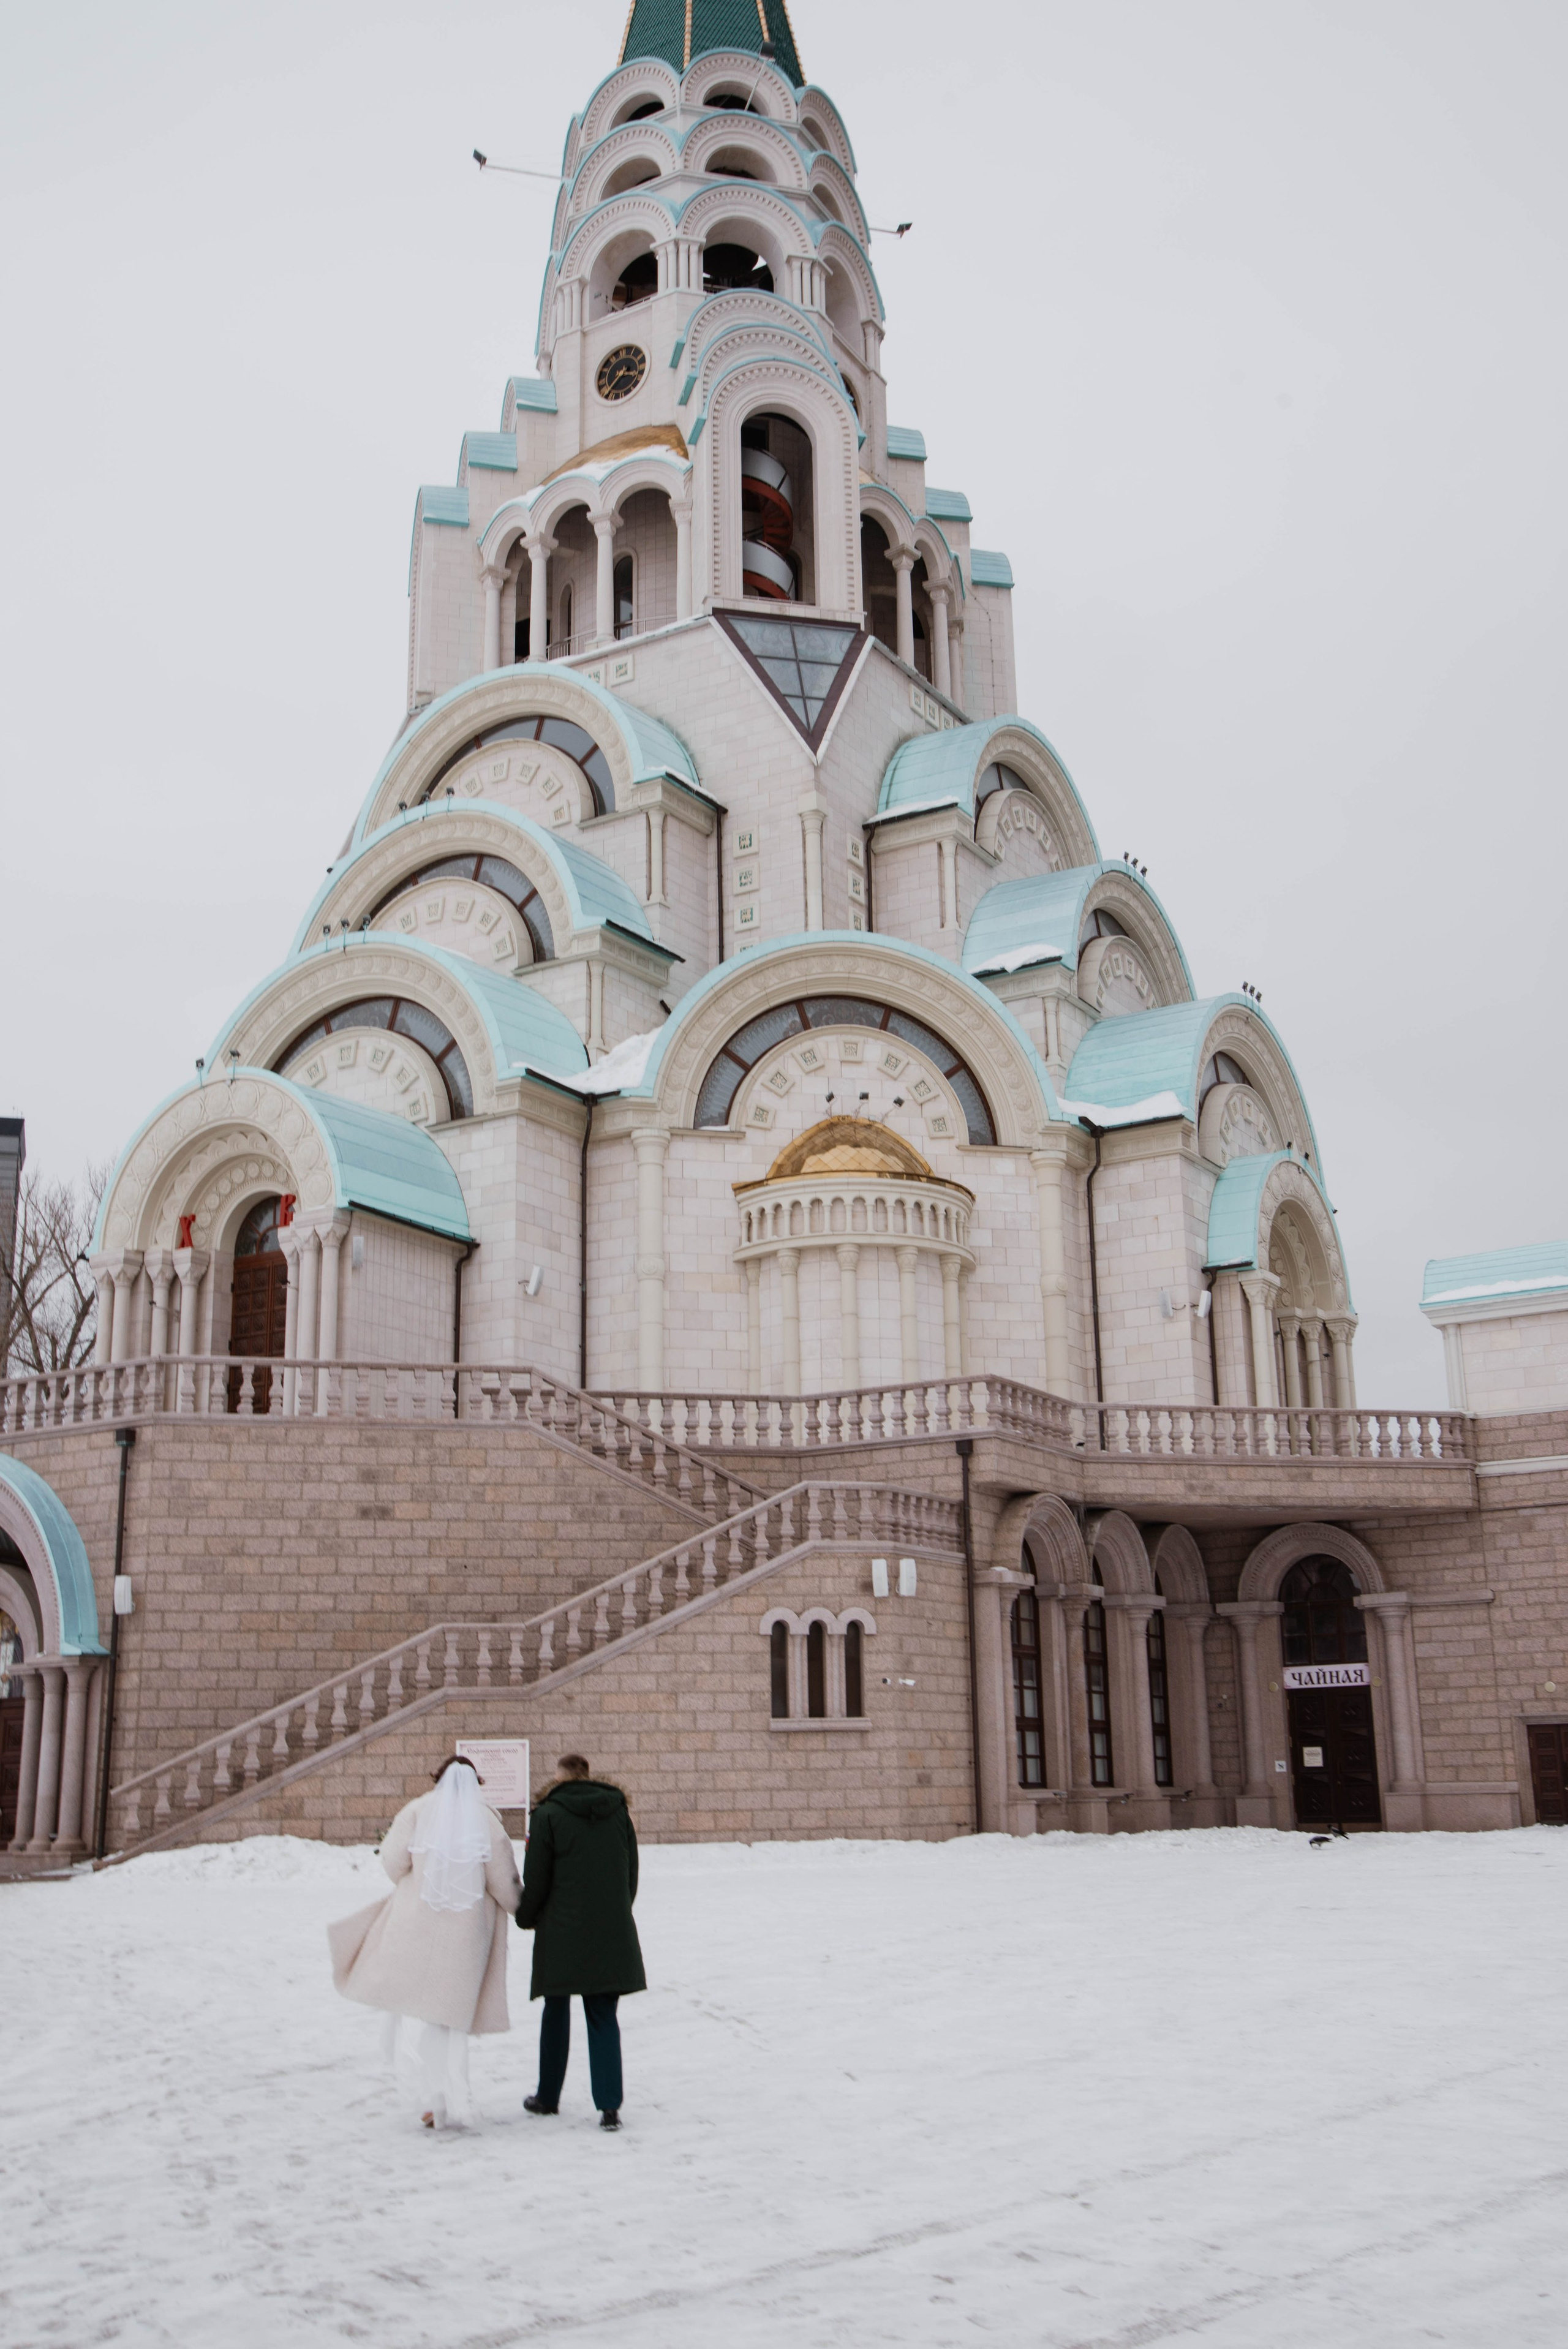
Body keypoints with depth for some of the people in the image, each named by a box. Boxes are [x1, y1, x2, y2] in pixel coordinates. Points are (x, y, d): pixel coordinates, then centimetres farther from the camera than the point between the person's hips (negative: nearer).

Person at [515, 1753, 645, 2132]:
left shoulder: (548, 1815, -7)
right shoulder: (618, 1810, 4)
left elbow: (536, 1879, -4)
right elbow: (631, 1873, 10)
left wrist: (526, 1918, 13)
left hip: (562, 1932, -2)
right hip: (612, 1931, 2)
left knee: (556, 2012, 15)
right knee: (604, 2017, 6)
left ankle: (548, 2097, 25)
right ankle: (610, 2106, -4)